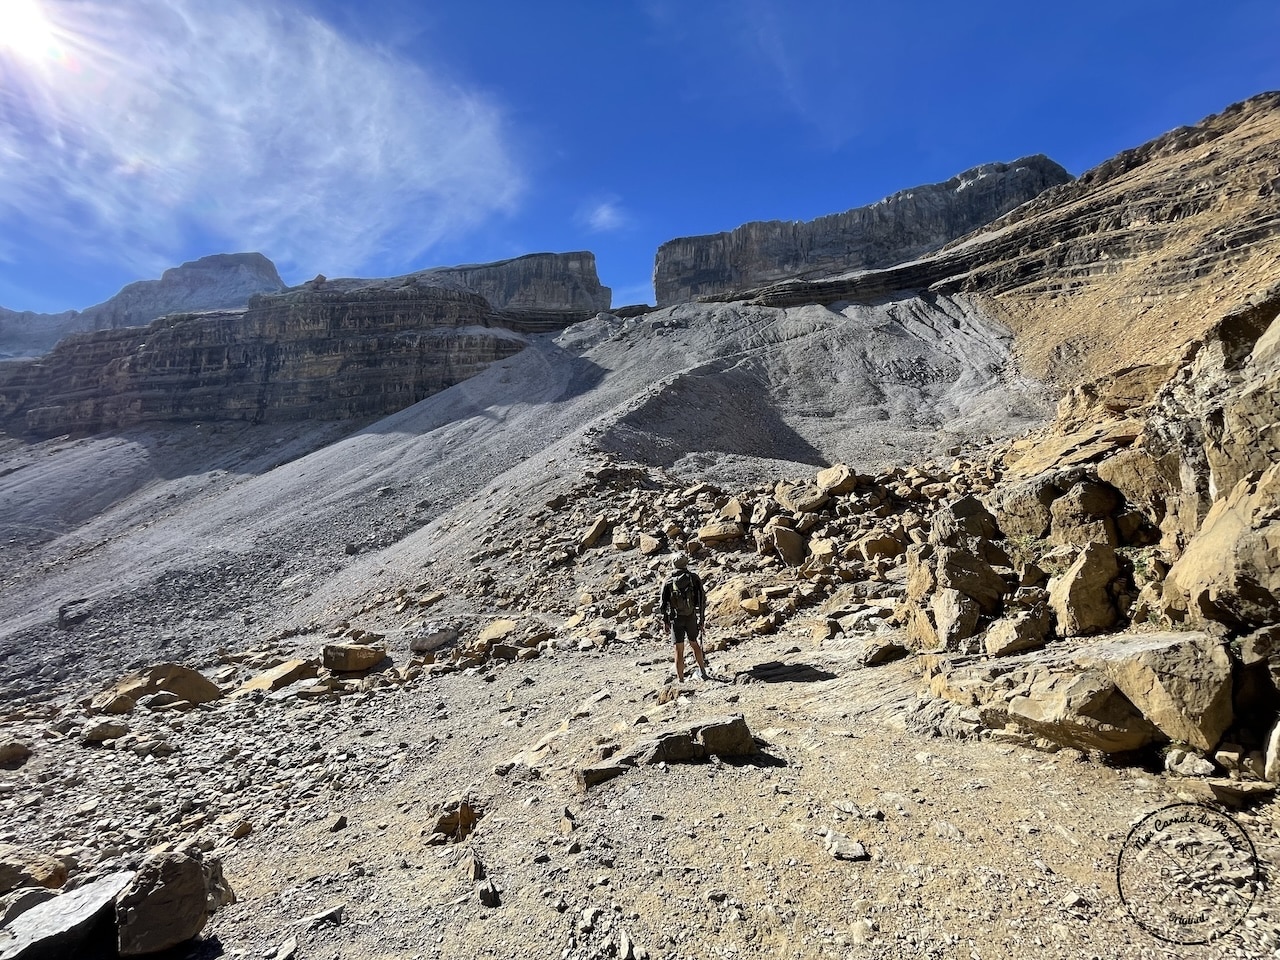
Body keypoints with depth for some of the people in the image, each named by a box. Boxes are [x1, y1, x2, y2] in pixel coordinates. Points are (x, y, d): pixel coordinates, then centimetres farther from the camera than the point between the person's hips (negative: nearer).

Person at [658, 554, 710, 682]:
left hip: (676, 619, -1)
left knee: (679, 650, 5)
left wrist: (665, 622, 9)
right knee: (695, 645, 21)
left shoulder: (668, 581, 0)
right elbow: (702, 599, -2)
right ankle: (703, 672, 19)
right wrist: (702, 618, 4)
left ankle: (680, 679, 7)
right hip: (691, 618, 1)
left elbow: (662, 603, 1)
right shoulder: (694, 578, 0)